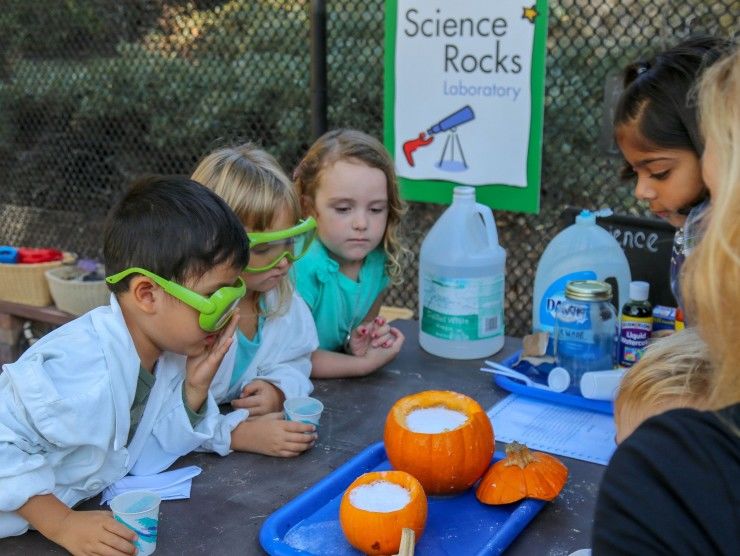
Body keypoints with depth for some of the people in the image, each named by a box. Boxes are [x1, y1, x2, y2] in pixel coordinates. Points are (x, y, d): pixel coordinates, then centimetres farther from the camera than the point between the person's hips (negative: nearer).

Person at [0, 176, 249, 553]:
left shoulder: (170, 350, -9)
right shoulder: (79, 373, -33)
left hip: (94, 504, 7)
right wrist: (64, 525, -27)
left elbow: (168, 442, 1)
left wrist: (195, 388, -14)